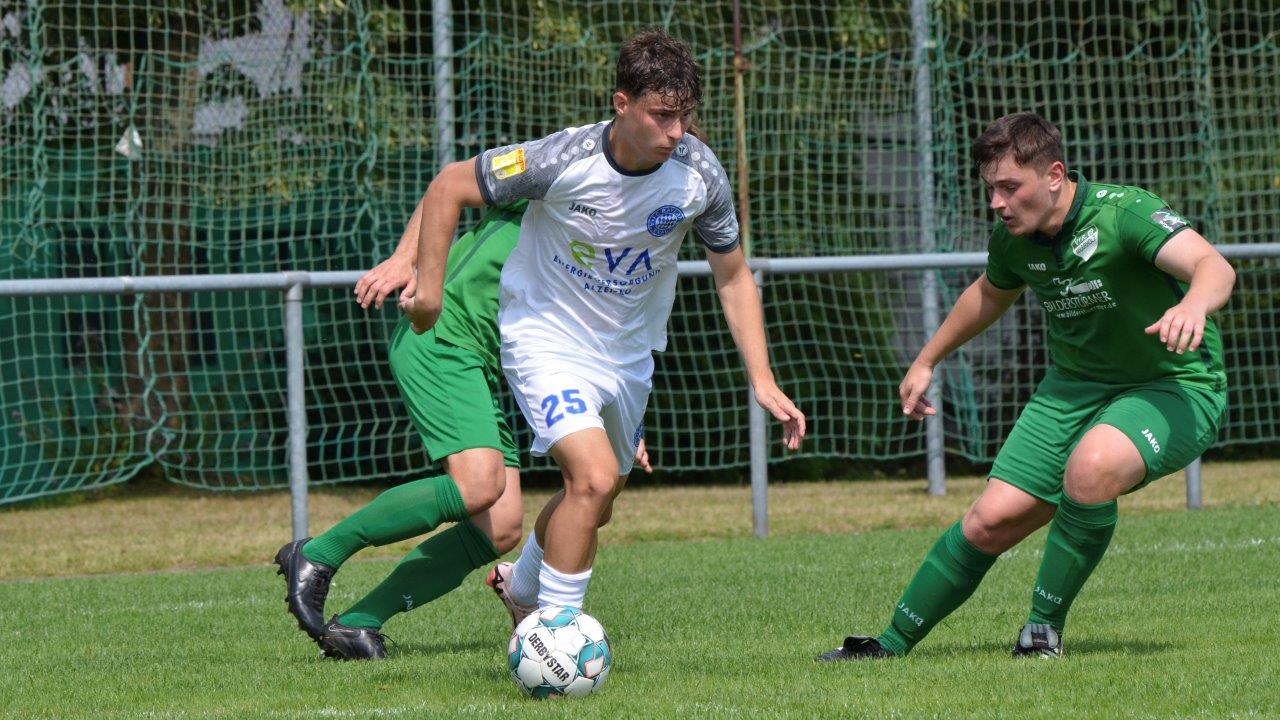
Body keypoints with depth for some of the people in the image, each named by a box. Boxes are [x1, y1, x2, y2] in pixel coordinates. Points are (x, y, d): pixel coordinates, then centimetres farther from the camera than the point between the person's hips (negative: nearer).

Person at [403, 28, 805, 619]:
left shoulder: (700, 176, -16)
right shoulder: (563, 160, -28)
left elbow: (732, 277, -1)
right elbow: (449, 186, -14)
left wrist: (762, 380, -8)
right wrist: (428, 287, -14)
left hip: (629, 352, 5)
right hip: (546, 341, -5)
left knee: (593, 503, 19)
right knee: (595, 477, -25)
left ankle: (521, 589, 50)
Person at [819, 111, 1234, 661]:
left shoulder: (1123, 213, -25)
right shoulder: (1014, 239, -4)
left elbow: (1214, 267, -40)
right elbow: (991, 294, 21)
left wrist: (1193, 305, -63)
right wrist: (927, 361, 31)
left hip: (1174, 388, -6)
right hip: (1074, 386, 6)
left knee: (1091, 467, -36)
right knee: (991, 521, -6)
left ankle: (1044, 631, -18)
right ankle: (891, 644, 13)